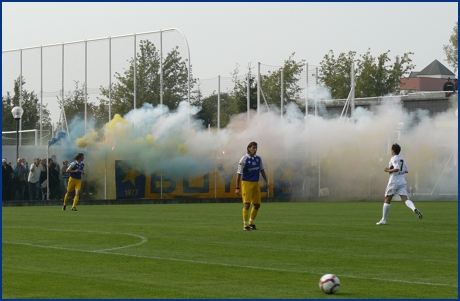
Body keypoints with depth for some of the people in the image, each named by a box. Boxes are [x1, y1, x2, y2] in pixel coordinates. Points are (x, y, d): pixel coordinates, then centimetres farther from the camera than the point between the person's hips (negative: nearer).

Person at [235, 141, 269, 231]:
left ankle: (251, 223, 23)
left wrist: (266, 182, 12)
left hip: (256, 183, 6)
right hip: (246, 183, -6)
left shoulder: (258, 159, 7)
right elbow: (239, 174, -9)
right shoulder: (243, 159, -10)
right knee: (247, 204, -10)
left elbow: (262, 170, 18)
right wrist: (237, 188, -12)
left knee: (257, 204, 7)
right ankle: (245, 225, -2)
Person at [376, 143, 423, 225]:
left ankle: (383, 220, 11)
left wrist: (388, 170, -9)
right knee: (405, 200, -7)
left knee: (387, 200, 8)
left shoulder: (394, 159, -8)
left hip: (393, 182, -6)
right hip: (402, 182, 6)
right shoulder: (402, 159, 15)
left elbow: (396, 169, -22)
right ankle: (414, 209, -38)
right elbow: (406, 170, 21)